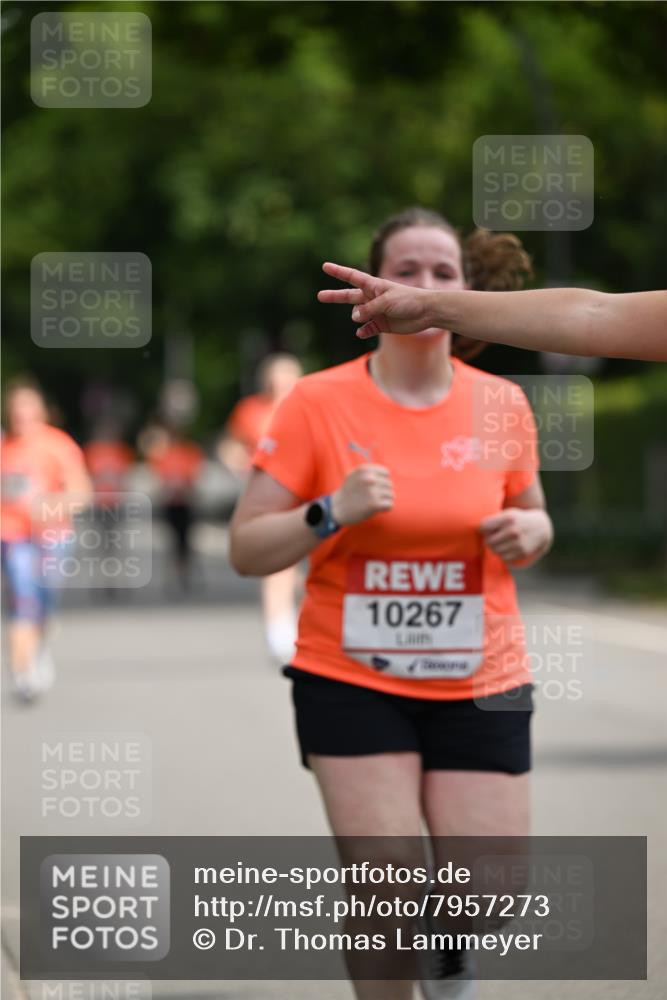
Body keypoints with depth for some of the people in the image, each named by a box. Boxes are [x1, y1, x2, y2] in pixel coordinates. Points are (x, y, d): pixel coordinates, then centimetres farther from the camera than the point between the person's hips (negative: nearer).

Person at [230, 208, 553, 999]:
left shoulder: (501, 405, 1)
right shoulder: (316, 404, -6)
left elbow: (530, 518, 17)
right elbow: (246, 549, -4)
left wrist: (528, 532, -7)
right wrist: (333, 512, -21)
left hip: (479, 686, 2)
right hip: (351, 684, -2)